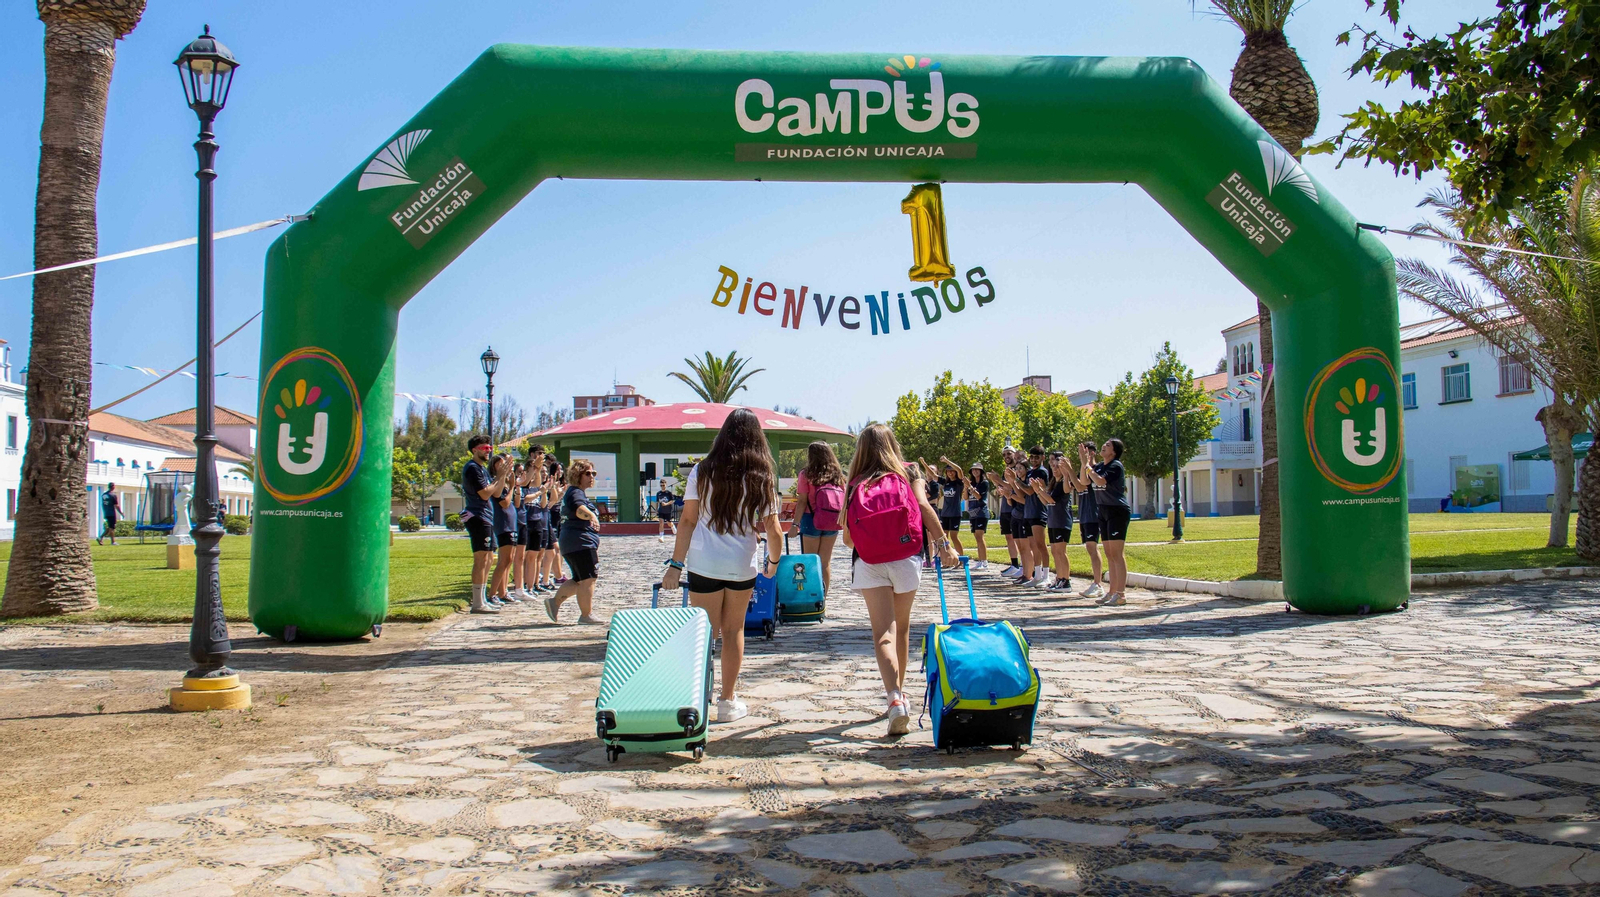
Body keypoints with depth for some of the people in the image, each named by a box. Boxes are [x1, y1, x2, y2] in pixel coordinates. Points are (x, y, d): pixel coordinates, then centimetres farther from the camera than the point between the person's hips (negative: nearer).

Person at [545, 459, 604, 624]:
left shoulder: (579, 492, 23)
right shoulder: (575, 492, -11)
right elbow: (579, 509, -34)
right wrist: (591, 515, -55)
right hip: (580, 542, -11)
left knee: (579, 580, 13)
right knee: (588, 579, -9)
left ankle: (554, 601, 11)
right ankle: (586, 615, -6)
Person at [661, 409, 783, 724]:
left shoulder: (702, 472, -1)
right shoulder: (762, 477, 0)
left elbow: (688, 521, -5)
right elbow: (773, 532, -1)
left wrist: (675, 564, -1)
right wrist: (773, 561, 17)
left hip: (704, 564, 0)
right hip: (742, 565, 1)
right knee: (733, 630, 15)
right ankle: (728, 700, 22)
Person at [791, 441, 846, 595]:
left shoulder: (806, 475, -7)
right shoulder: (838, 475, 4)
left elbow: (802, 502, -10)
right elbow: (843, 500, 5)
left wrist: (795, 524, -8)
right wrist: (842, 521, 13)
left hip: (811, 520, -4)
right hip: (832, 523, 4)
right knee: (826, 562, 11)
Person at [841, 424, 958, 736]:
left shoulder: (855, 484, 6)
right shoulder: (909, 473, 7)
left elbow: (847, 538, 6)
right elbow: (923, 506, -10)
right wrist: (943, 544, -8)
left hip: (868, 562, -1)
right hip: (905, 559, 1)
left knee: (883, 632, -6)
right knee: (901, 629, 19)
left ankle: (895, 698, -25)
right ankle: (898, 690, 34)